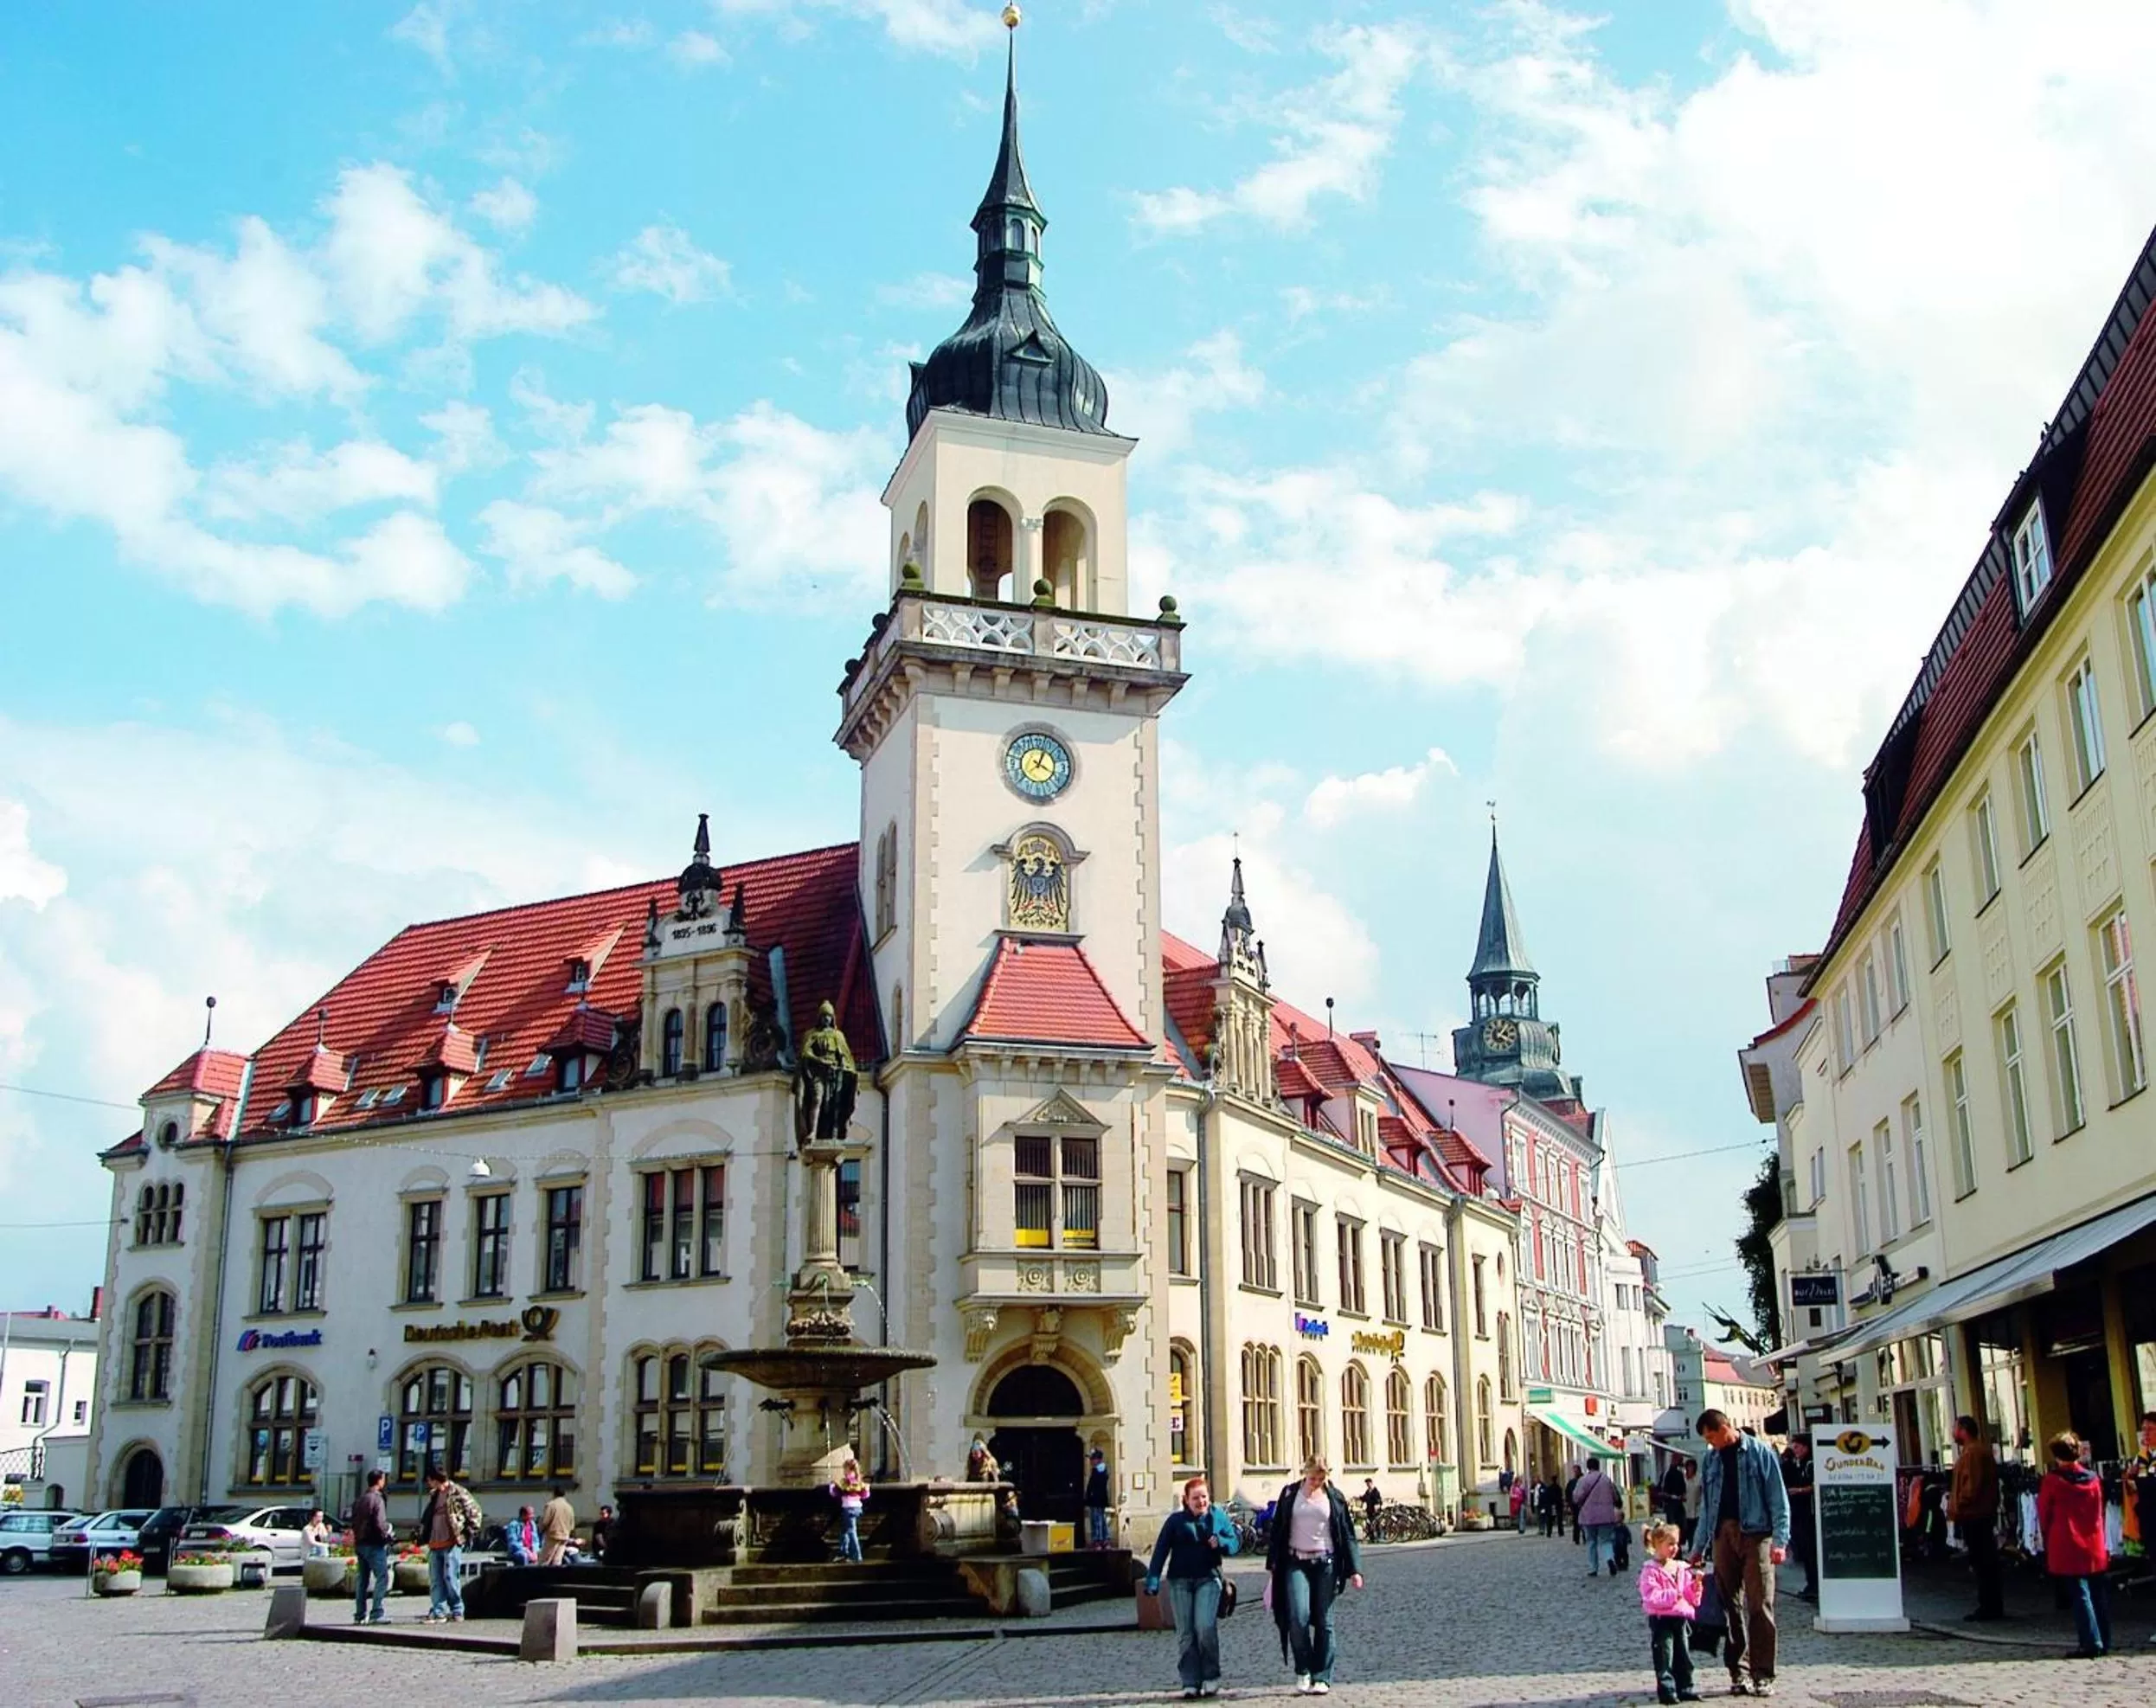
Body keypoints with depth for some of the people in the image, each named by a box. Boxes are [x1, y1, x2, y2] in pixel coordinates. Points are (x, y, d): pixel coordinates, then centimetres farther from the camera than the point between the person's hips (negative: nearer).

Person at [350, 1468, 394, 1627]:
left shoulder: (359, 1500, 13)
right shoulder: (377, 1499, -14)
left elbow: (354, 1523, 16)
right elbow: (380, 1524, -19)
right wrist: (389, 1535, -3)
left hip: (360, 1544, 9)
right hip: (374, 1545, -9)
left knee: (362, 1580, 13)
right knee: (382, 1578, -7)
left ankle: (360, 1615, 16)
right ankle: (377, 1613, -13)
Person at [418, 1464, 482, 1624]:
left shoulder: (457, 1493, -6)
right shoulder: (434, 1495, 17)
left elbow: (474, 1511, -6)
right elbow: (427, 1516, 29)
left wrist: (469, 1532, -7)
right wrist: (423, 1532, 15)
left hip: (452, 1544, -7)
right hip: (434, 1544, 7)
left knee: (451, 1578, -8)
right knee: (435, 1580, 5)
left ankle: (457, 1612, 0)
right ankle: (438, 1611, 8)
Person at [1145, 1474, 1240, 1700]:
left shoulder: (1218, 1516, 6)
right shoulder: (1176, 1520, 2)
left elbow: (1233, 1542, 10)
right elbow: (1161, 1550, 0)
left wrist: (1221, 1543, -13)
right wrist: (1153, 1580, -8)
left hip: (1208, 1579, -1)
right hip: (1180, 1581, 1)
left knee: (1206, 1627, -15)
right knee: (1185, 1633, 1)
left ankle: (1211, 1677, 2)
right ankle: (1191, 1683, 7)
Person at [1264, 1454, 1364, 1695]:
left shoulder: (1334, 1497, 5)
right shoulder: (1290, 1494, 5)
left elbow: (1347, 1535, 7)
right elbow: (1277, 1529, 8)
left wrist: (1354, 1569, 0)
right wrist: (1273, 1563, 4)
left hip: (1325, 1564, 0)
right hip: (1296, 1563, 0)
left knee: (1323, 1621, 1)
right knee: (1298, 1618, -14)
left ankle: (1322, 1678, 7)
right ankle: (1303, 1673, 2)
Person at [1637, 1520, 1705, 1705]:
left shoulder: (1682, 1568, 9)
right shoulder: (1651, 1570, -11)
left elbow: (1692, 1596, 14)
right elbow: (1650, 1596, -21)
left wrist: (1696, 1585, -5)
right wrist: (1672, 1595, -27)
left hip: (1681, 1618, 7)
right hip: (1661, 1619, -7)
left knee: (1684, 1657, 13)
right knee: (1665, 1658, -3)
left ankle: (1685, 1688, 22)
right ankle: (1667, 1691, 3)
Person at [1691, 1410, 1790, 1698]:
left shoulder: (1759, 1452, 0)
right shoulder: (1712, 1459, 14)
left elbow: (1778, 1499, -3)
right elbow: (1706, 1507, 19)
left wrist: (1780, 1540, -12)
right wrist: (1698, 1548, 16)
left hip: (1756, 1534, -5)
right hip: (1723, 1536, 5)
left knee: (1760, 1606, -6)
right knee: (1730, 1606, 5)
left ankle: (1763, 1676, -1)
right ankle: (1739, 1672, 12)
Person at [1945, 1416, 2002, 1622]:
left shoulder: (1972, 1453, -16)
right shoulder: (1983, 1450, 17)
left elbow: (1972, 1485, -22)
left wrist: (1957, 1507, -14)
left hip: (1973, 1515, -11)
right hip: (1985, 1514, 11)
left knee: (1981, 1563, -7)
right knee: (1987, 1562, 13)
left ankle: (1988, 1607, -4)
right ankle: (1993, 1607, 18)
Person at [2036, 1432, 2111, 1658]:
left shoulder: (2052, 1480, -11)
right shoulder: (2093, 1478, 1)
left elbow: (2043, 1514, -2)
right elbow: (2099, 1513, 10)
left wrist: (2047, 1536, 16)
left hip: (2067, 1547, -4)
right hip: (2094, 1546, 4)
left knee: (2080, 1595, -1)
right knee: (2099, 1595, 12)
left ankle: (2091, 1643, -5)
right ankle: (2104, 1642, 18)